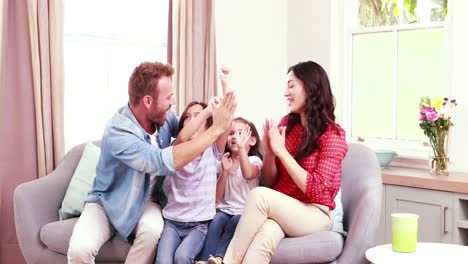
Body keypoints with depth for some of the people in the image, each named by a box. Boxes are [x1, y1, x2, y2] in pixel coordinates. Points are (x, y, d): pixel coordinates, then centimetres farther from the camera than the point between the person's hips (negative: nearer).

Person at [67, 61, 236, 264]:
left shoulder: (163, 116, -11)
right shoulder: (117, 132, -31)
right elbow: (164, 162, -43)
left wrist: (212, 111, -10)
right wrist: (217, 128, -40)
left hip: (145, 201, 4)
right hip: (108, 202, -3)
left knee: (152, 230, -31)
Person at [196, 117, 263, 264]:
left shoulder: (254, 160, 2)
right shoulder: (224, 162, 12)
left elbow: (248, 174, -25)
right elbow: (217, 198, 5)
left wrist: (242, 147, -30)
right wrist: (225, 171, -7)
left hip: (245, 212, -2)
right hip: (224, 210, 3)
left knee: (234, 222, -34)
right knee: (216, 221, -30)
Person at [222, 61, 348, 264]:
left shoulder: (333, 135, -8)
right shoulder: (286, 123, 7)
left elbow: (315, 190, -16)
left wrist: (281, 150, -18)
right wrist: (269, 151, -8)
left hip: (314, 215, -4)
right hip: (279, 209, 4)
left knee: (259, 195, -32)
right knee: (265, 235, -35)